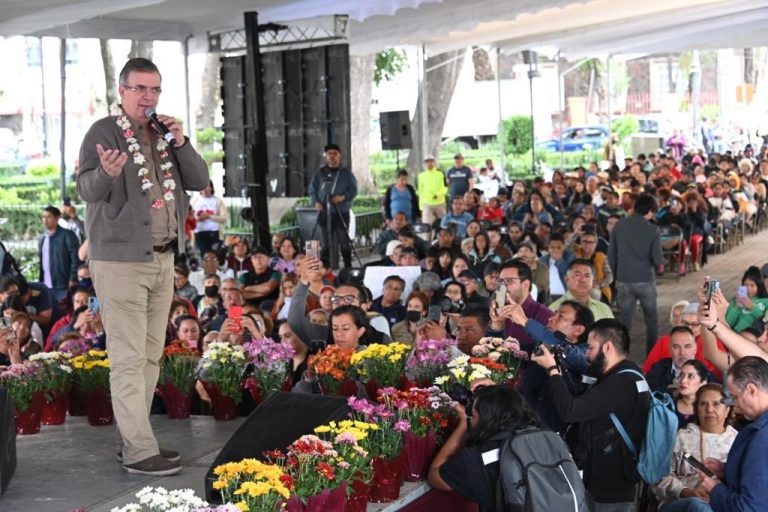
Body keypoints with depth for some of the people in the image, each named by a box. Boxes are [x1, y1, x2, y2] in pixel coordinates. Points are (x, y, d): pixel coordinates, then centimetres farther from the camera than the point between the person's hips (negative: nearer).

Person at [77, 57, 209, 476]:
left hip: (163, 258, 8)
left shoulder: (165, 134, 13)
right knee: (129, 358, -8)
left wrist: (181, 144, -7)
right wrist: (106, 173, -39)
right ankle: (139, 451, -6)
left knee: (151, 356, 11)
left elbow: (200, 181, 8)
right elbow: (88, 190, -18)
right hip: (121, 260, -7)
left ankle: (135, 440, 19)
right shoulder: (103, 132, -7)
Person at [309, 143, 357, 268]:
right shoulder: (320, 173, 9)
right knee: (326, 243, 6)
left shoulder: (346, 172, 3)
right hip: (324, 212, 2)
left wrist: (344, 197, -17)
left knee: (344, 241, -3)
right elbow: (312, 189, 11)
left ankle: (348, 267, 5)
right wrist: (316, 202, -7)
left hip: (341, 212, -2)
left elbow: (353, 190, 1)